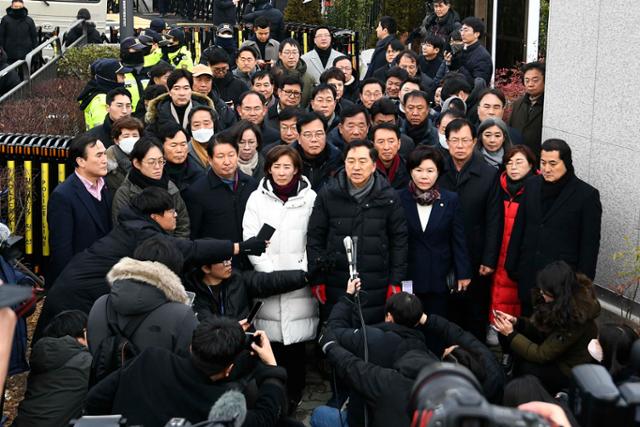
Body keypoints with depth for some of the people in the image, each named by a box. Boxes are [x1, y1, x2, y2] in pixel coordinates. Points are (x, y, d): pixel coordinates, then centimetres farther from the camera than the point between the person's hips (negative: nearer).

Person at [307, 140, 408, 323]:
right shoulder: (327, 194, 0)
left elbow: (399, 240, 5)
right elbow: (315, 238, 3)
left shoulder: (388, 197, 1)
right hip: (335, 288, 0)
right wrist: (317, 279, 0)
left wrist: (396, 281, 1)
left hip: (376, 289, 0)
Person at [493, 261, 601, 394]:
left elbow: (541, 355, -27)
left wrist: (511, 334, -24)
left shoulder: (574, 318, -34)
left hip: (571, 372, -8)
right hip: (554, 353, 8)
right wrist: (517, 322, -15)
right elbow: (540, 326, 3)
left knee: (525, 369, -24)